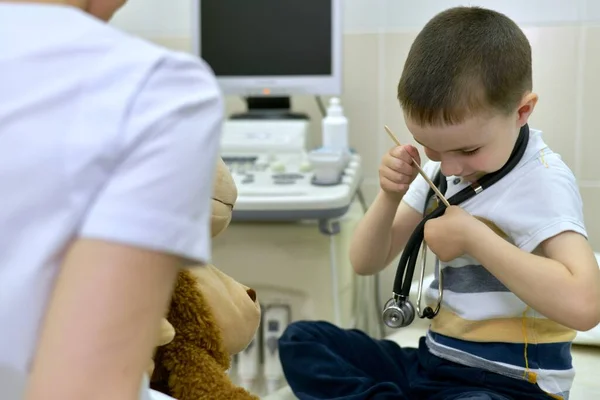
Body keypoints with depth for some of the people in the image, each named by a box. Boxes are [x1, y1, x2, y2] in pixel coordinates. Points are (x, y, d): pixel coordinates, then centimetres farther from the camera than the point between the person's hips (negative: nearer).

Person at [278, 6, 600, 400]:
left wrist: (472, 236, -24)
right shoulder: (437, 172, 6)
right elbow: (365, 263, 10)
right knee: (302, 340, -6)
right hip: (434, 363, 8)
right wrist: (390, 195, -9)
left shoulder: (543, 181, -14)